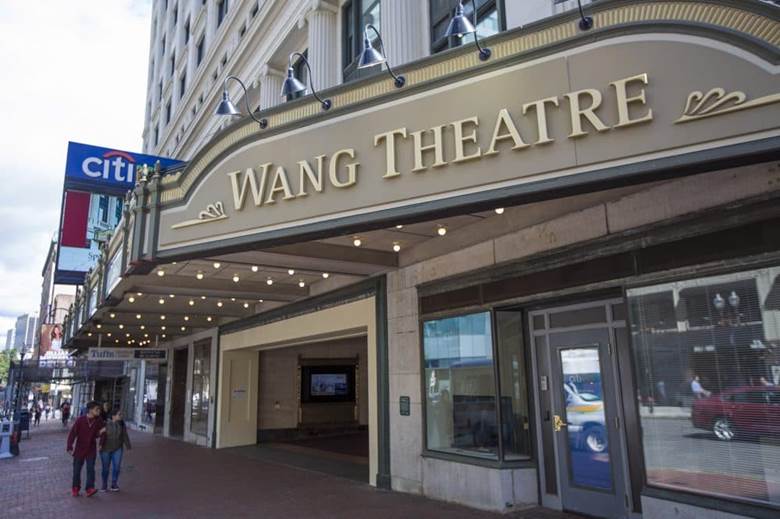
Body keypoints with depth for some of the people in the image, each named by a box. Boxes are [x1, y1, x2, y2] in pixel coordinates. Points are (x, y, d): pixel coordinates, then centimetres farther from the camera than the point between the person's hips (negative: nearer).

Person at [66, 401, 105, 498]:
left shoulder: (98, 421, -4)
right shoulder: (80, 420, -12)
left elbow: (96, 435, 5)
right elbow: (72, 433, -9)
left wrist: (100, 432, -18)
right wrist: (70, 447, -13)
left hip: (91, 449, 1)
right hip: (79, 449, -1)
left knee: (90, 469, -6)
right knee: (77, 469, 10)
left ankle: (90, 489, -6)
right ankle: (75, 488, 25)